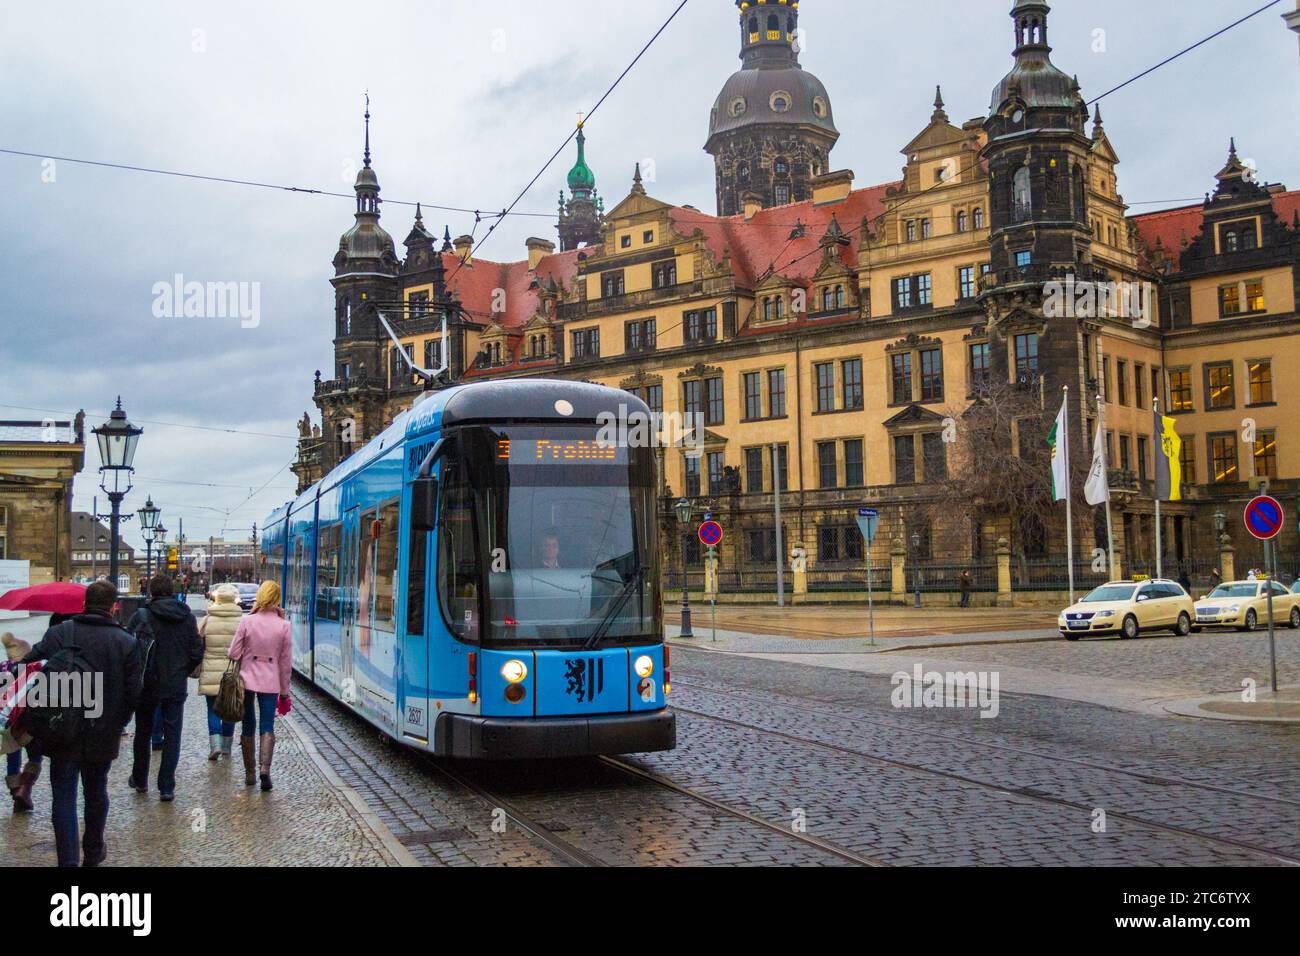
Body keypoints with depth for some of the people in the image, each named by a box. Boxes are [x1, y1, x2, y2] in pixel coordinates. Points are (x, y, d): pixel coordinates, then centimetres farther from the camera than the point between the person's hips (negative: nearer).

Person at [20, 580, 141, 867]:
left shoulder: (58, 634, -7)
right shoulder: (127, 642, -6)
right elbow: (133, 694, -5)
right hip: (103, 735, 1)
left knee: (64, 796, 4)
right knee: (96, 793, 18)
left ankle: (68, 859, -3)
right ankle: (93, 853, 33)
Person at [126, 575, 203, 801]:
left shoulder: (141, 617, -10)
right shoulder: (188, 617, -1)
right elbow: (196, 653, 1)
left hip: (148, 686, -1)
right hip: (177, 687, 1)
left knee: (143, 732, 16)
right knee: (172, 736, 6)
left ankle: (140, 780, 30)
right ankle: (167, 787, 4)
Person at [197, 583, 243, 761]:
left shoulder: (207, 620, -3)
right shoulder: (242, 621, -4)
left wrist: (196, 671, 12)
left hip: (211, 673, -1)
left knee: (213, 710, 8)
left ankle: (216, 745, -7)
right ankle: (227, 748, 19)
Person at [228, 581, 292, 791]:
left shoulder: (247, 622, -8)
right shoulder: (284, 626, -5)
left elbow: (233, 654, -5)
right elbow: (286, 662, 0)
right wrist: (284, 690, 9)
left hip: (247, 680, 0)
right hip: (270, 683, 0)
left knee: (248, 726, 12)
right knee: (267, 727, 4)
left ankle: (249, 773, 18)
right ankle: (265, 767, -16)